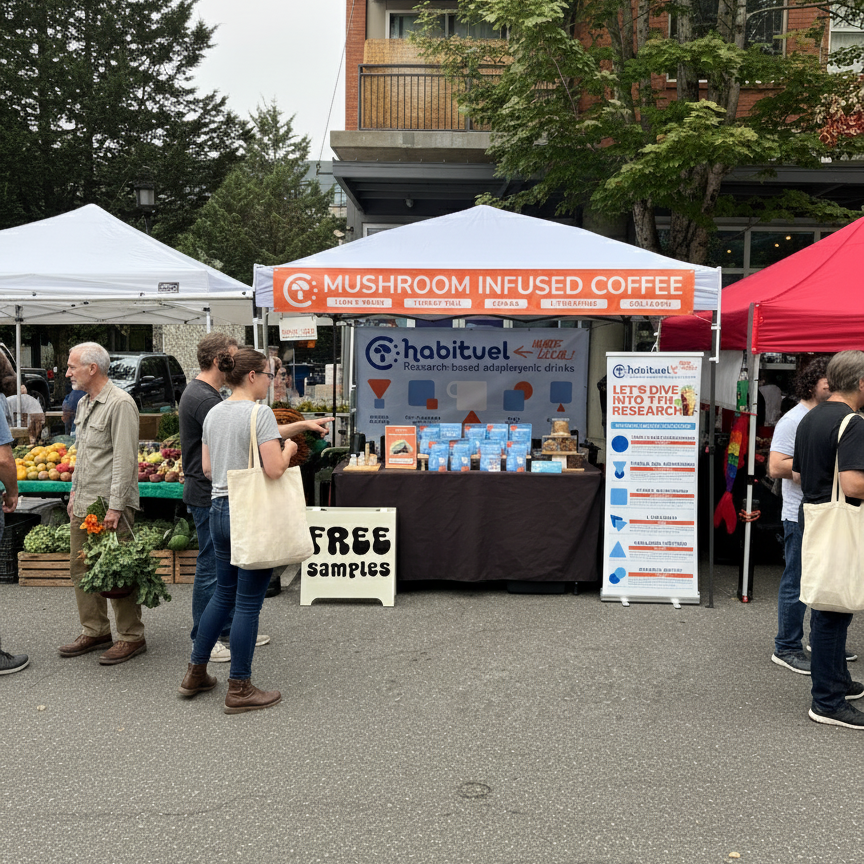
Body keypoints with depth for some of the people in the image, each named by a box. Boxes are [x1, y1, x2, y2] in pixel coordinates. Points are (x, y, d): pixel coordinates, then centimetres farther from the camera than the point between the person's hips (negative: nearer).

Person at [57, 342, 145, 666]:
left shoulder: (120, 404, -15)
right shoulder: (84, 403, 15)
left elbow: (124, 459, -19)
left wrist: (115, 506, -21)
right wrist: (74, 492, 19)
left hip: (109, 504, -9)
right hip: (82, 504, 10)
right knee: (81, 567, 14)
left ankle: (131, 637, 9)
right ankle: (95, 631, 26)